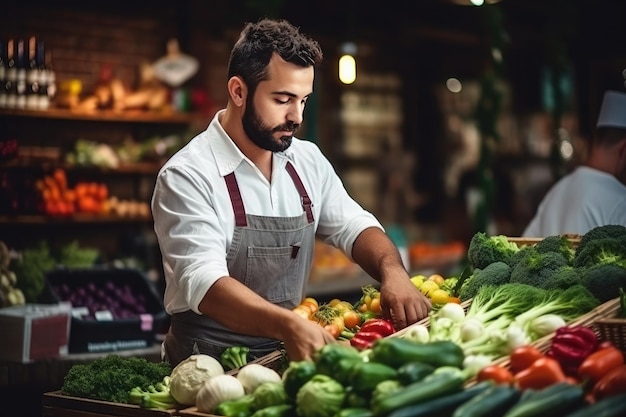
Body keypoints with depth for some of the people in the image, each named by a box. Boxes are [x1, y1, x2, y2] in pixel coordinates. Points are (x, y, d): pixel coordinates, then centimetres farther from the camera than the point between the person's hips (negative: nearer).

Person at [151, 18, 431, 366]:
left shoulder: (308, 160, 11)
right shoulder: (187, 176, -11)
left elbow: (353, 226, 12)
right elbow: (204, 282, -22)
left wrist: (394, 271, -12)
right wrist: (288, 324, -39)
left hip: (292, 352, 7)